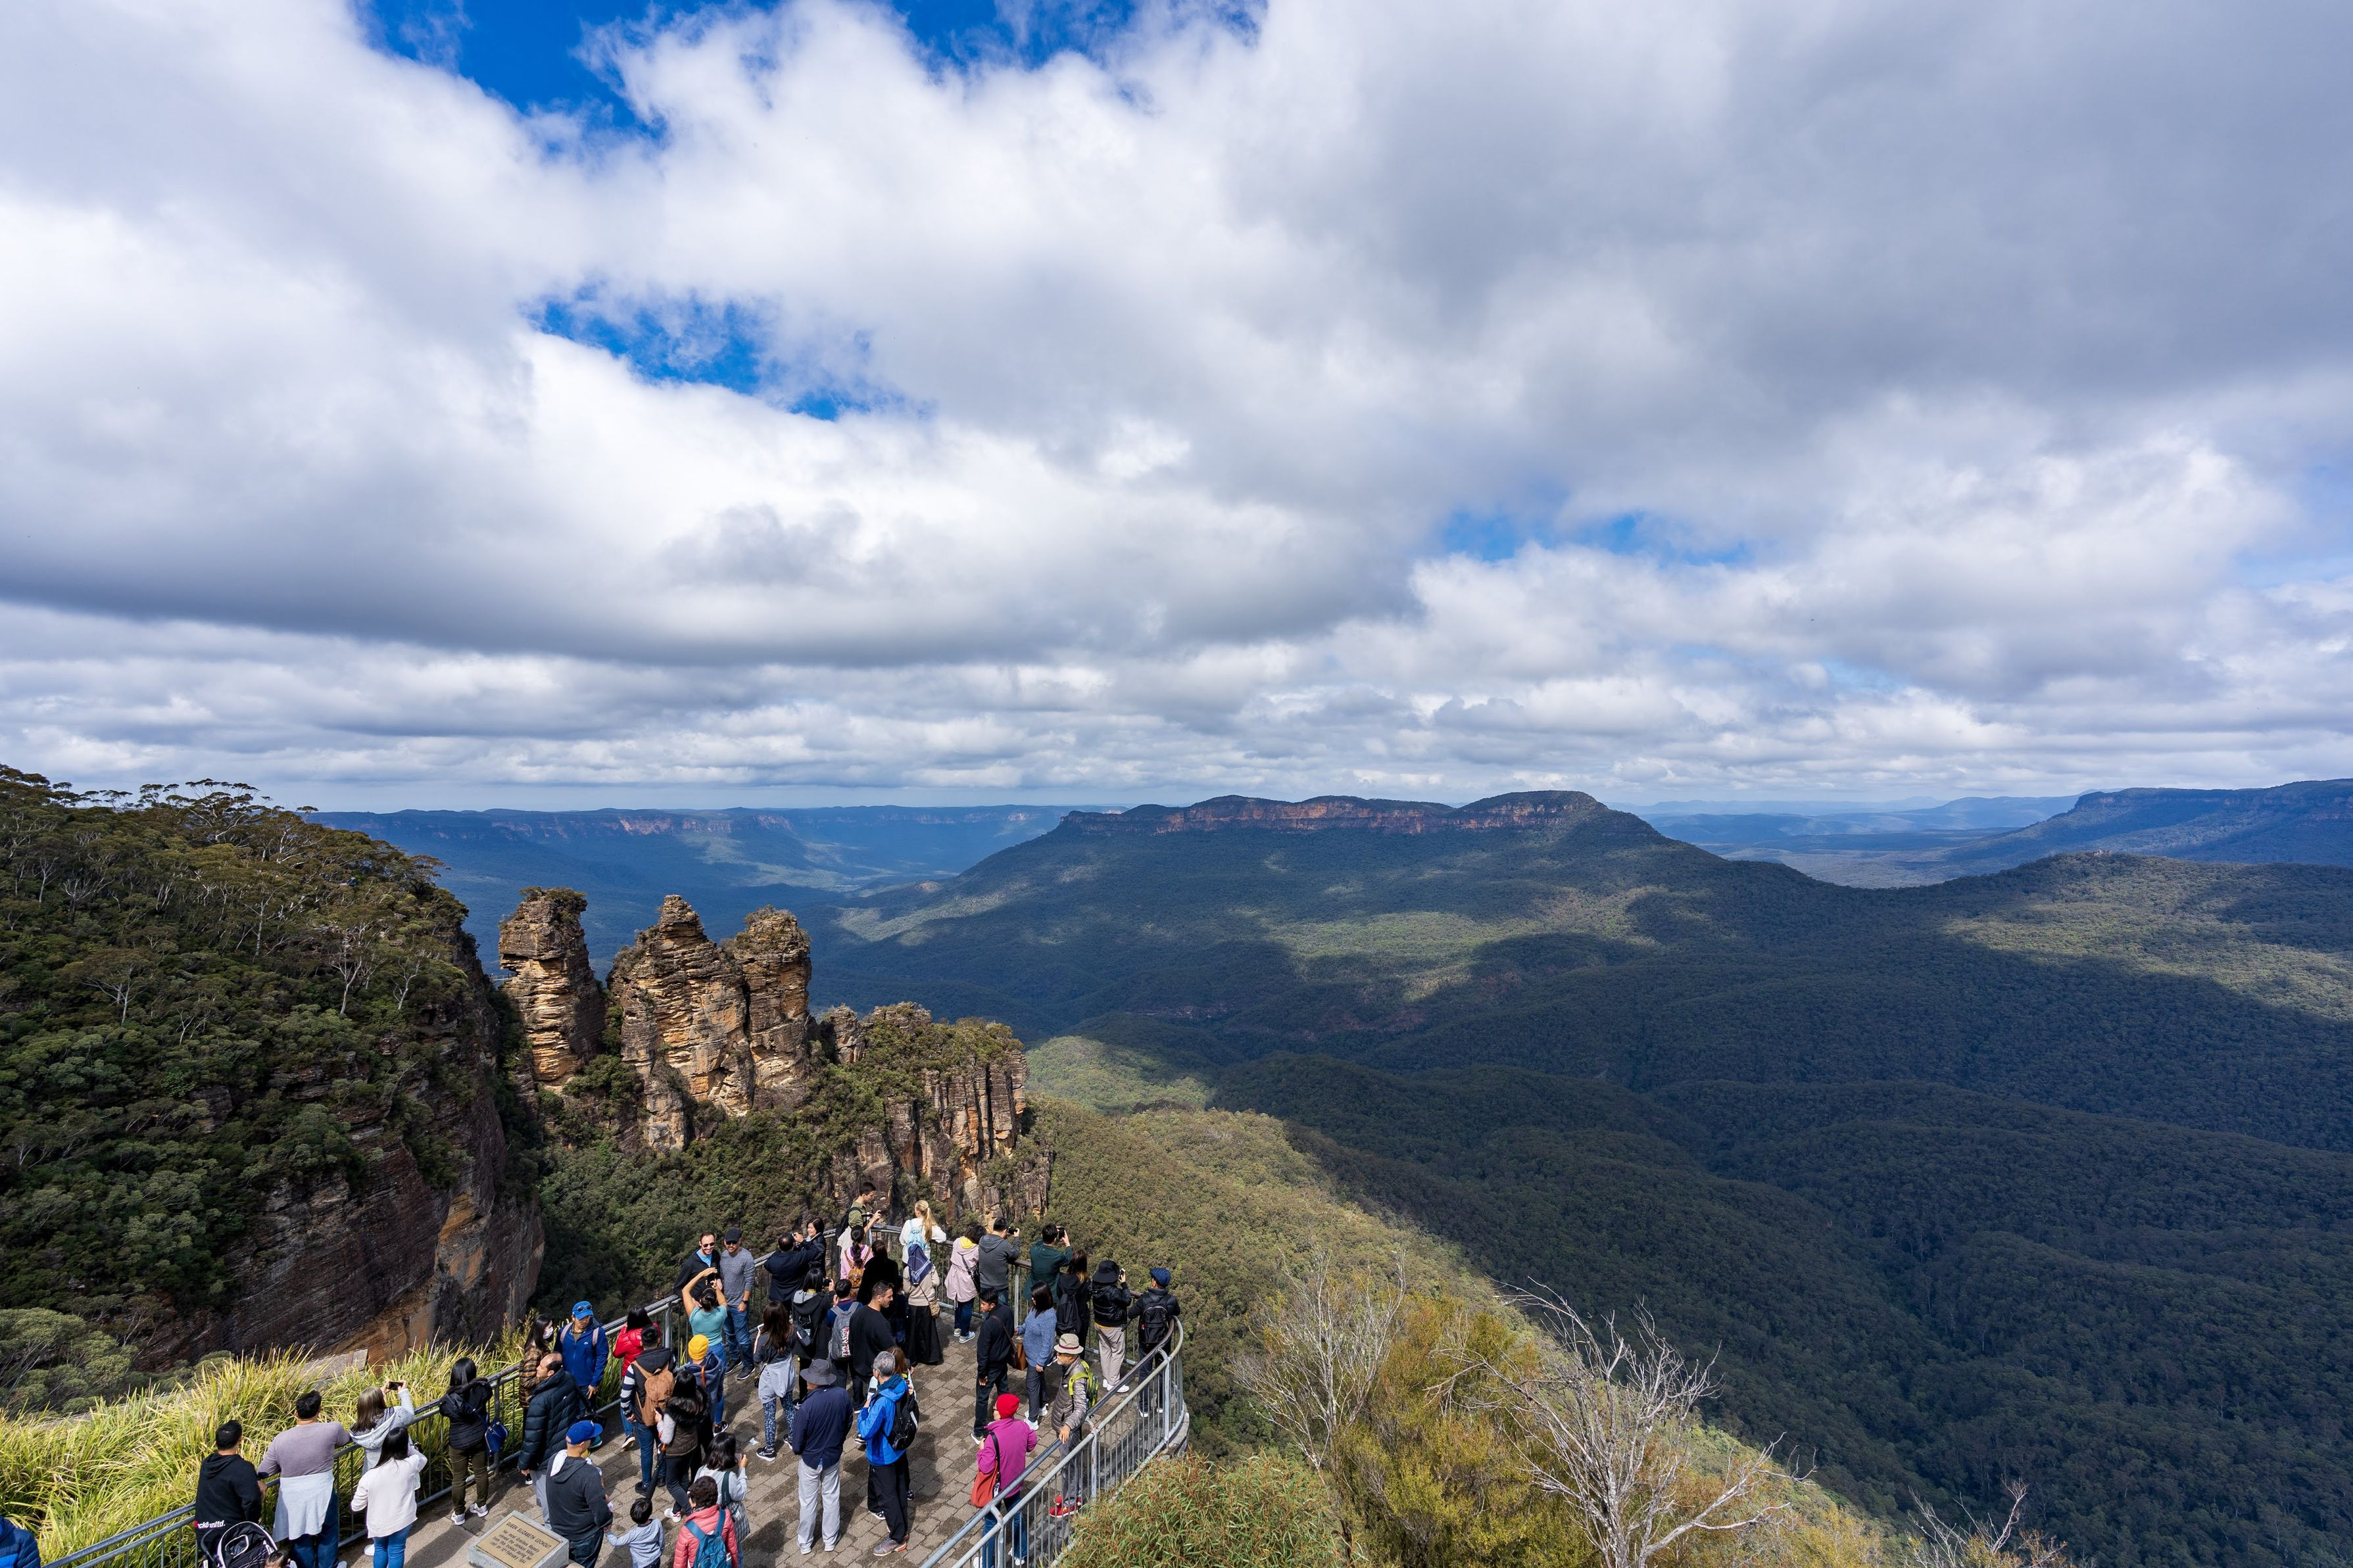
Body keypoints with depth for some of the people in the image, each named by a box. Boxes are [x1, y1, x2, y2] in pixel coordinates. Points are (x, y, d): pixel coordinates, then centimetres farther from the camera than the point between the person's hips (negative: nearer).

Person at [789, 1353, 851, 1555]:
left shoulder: (807, 1406, -34)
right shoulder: (843, 1395, -21)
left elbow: (797, 1441, -20)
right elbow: (847, 1424, -4)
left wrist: (797, 1448, 4)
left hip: (811, 1459, -3)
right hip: (833, 1456, 3)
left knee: (808, 1501, 21)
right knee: (832, 1497, 23)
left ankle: (805, 1543, 39)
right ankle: (831, 1540, 39)